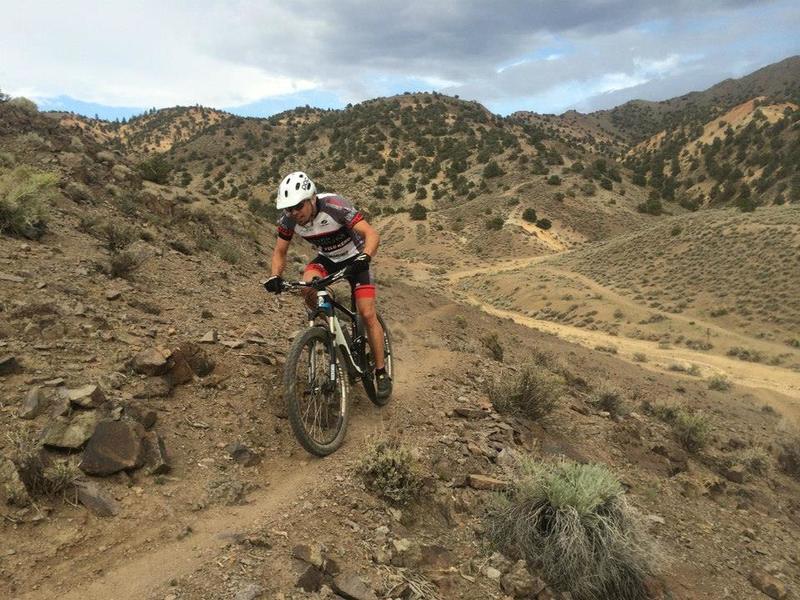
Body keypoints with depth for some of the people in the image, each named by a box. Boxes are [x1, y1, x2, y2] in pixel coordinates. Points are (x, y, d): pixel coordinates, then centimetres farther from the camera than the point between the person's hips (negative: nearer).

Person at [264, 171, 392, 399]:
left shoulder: (334, 206, -33)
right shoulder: (288, 219, -19)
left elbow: (372, 234, -37)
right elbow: (280, 252, -6)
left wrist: (364, 258, -56)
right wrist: (275, 277, -25)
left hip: (354, 257, -4)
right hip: (327, 258, 4)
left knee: (367, 315, -13)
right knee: (308, 287, -29)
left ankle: (381, 373, 2)